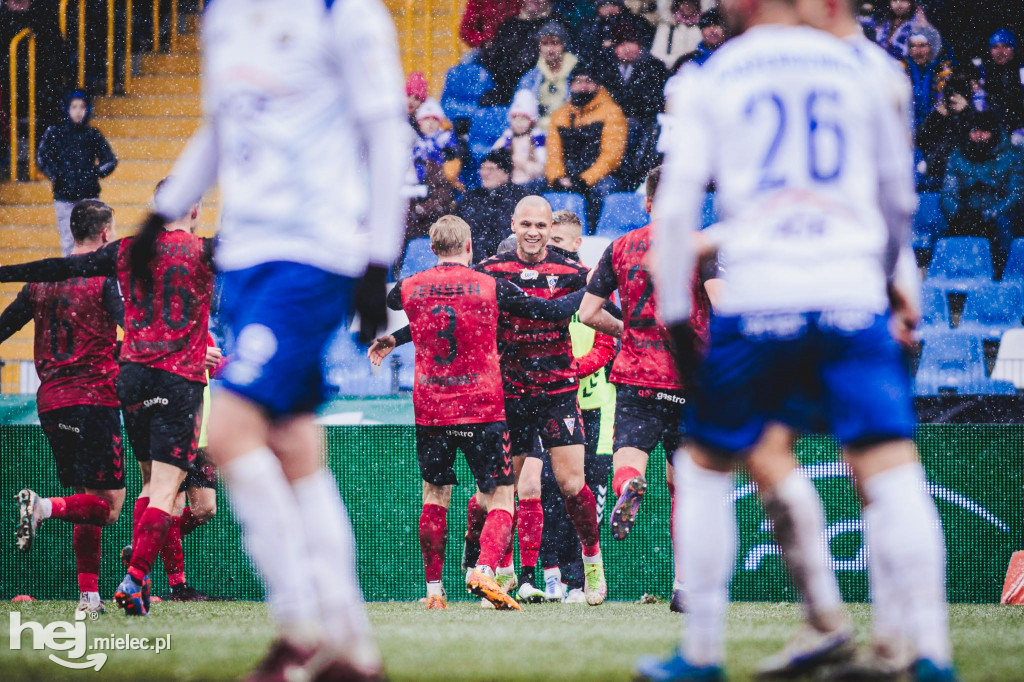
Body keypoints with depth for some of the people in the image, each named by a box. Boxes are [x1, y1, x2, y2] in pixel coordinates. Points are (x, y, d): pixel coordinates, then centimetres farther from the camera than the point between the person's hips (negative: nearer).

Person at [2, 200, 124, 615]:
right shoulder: (105, 276, -5)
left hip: (50, 403, 7)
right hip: (93, 398, -7)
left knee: (88, 502, 13)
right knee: (109, 505, -6)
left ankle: (88, 595, 6)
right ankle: (45, 508, -31)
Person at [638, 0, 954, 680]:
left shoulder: (710, 81, 7)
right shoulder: (856, 68, 14)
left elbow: (677, 207, 2)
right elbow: (899, 197, 24)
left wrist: (675, 316, 10)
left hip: (759, 302, -1)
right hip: (854, 300, 1)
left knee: (705, 466, 15)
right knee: (892, 473, -2)